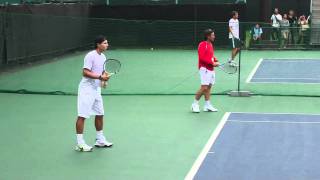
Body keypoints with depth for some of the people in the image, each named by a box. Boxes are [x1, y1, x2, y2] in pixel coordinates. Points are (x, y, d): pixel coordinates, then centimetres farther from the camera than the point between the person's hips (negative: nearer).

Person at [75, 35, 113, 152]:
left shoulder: (103, 57, 11)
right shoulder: (90, 56, -16)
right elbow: (85, 72, -21)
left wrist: (105, 76, 2)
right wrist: (100, 77, -25)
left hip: (96, 89, 9)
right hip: (87, 89, -9)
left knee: (100, 114, 13)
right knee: (82, 116, -5)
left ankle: (100, 140, 26)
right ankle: (80, 143, -1)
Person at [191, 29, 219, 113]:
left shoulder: (211, 45, 15)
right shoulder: (202, 45, -12)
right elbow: (202, 57, -20)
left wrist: (216, 61, 4)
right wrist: (212, 63, -21)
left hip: (211, 69, 9)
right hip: (204, 69, -9)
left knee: (209, 87, 9)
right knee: (204, 87, -11)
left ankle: (207, 105, 13)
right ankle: (195, 104, 2)